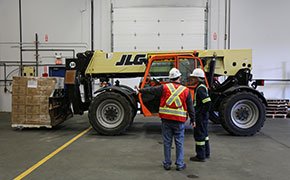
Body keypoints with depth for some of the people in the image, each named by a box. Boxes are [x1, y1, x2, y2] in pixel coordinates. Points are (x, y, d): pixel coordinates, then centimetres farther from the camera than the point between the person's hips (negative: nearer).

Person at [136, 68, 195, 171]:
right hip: (179, 120, 0)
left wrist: (140, 90, 22)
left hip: (166, 120, 1)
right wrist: (192, 119, 16)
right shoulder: (186, 90, 1)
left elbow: (151, 90, 5)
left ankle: (167, 163, 19)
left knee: (167, 142, 10)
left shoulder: (164, 88, -2)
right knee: (179, 143, 9)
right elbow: (190, 107, 5)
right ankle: (180, 164, 15)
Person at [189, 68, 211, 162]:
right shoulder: (202, 87, 13)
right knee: (204, 133, 19)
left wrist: (202, 112, -20)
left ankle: (200, 156, 7)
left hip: (200, 116, -11)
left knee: (199, 135, -2)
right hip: (203, 115, 11)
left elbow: (207, 101, -29)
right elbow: (206, 101, 21)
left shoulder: (200, 88, -19)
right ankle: (206, 153, 31)